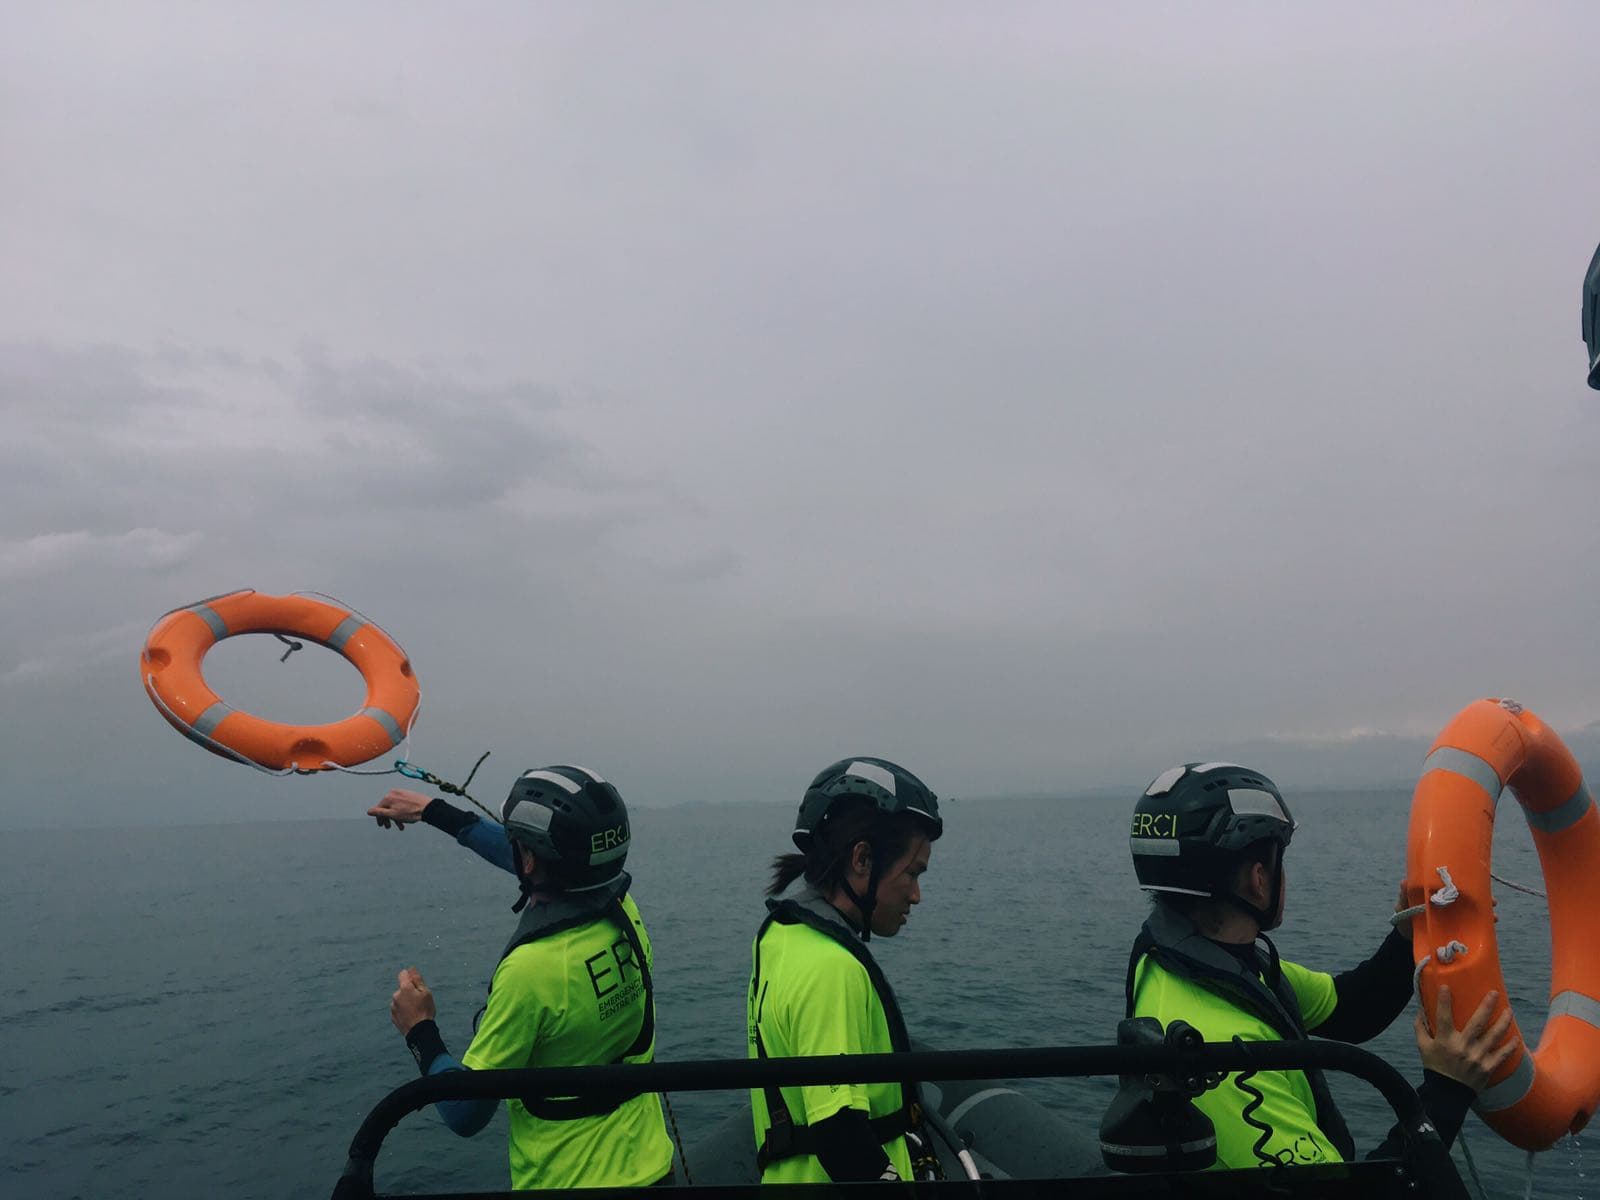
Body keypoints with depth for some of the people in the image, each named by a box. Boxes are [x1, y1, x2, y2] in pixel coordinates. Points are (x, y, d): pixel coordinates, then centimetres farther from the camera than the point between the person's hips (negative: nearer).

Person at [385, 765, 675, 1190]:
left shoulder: (531, 968, -27)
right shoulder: (624, 912, -9)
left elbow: (466, 1115, -18)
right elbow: (546, 862, 10)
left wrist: (419, 1031, -3)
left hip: (566, 1180, -6)